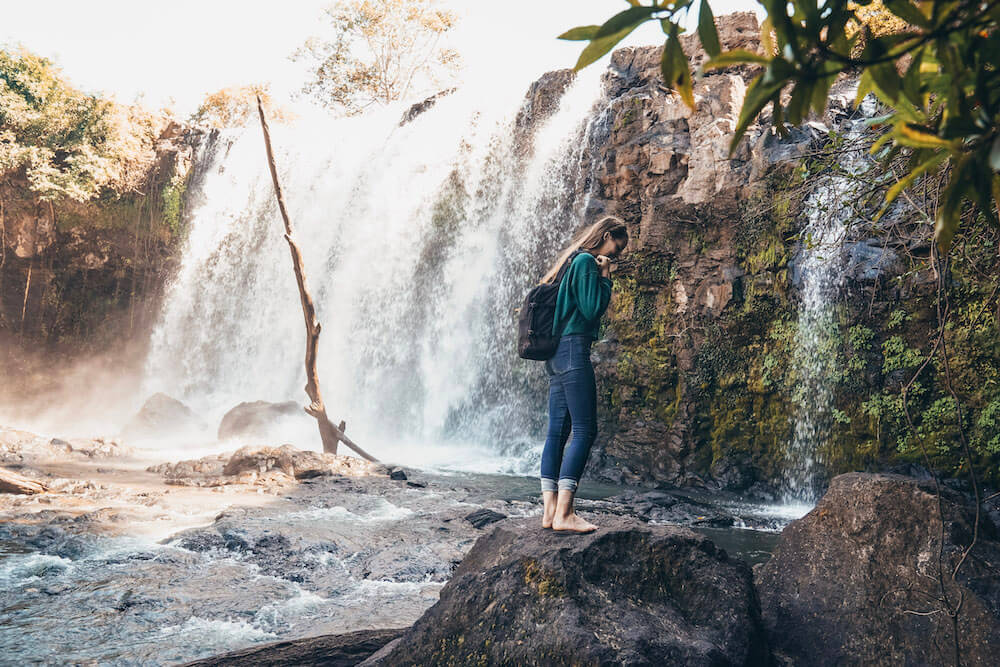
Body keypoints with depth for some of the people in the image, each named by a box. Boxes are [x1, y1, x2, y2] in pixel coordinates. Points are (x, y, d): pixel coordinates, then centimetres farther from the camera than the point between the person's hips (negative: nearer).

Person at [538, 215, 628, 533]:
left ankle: (550, 509, 4)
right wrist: (605, 278, -3)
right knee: (584, 430, -11)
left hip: (556, 353, 10)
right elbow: (592, 309, -13)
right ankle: (564, 513, -16)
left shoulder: (574, 262, 23)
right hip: (574, 349, -10)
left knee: (557, 432, 5)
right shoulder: (586, 262, -7)